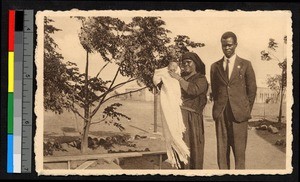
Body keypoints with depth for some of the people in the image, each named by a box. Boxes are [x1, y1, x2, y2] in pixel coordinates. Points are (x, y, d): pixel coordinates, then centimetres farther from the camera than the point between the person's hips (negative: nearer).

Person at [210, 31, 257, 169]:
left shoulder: (245, 65, 6)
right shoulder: (215, 66, 13)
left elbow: (252, 90, 8)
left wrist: (247, 110, 5)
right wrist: (218, 109, 10)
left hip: (239, 113, -2)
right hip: (221, 114, 2)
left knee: (239, 150, -4)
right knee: (222, 150, 1)